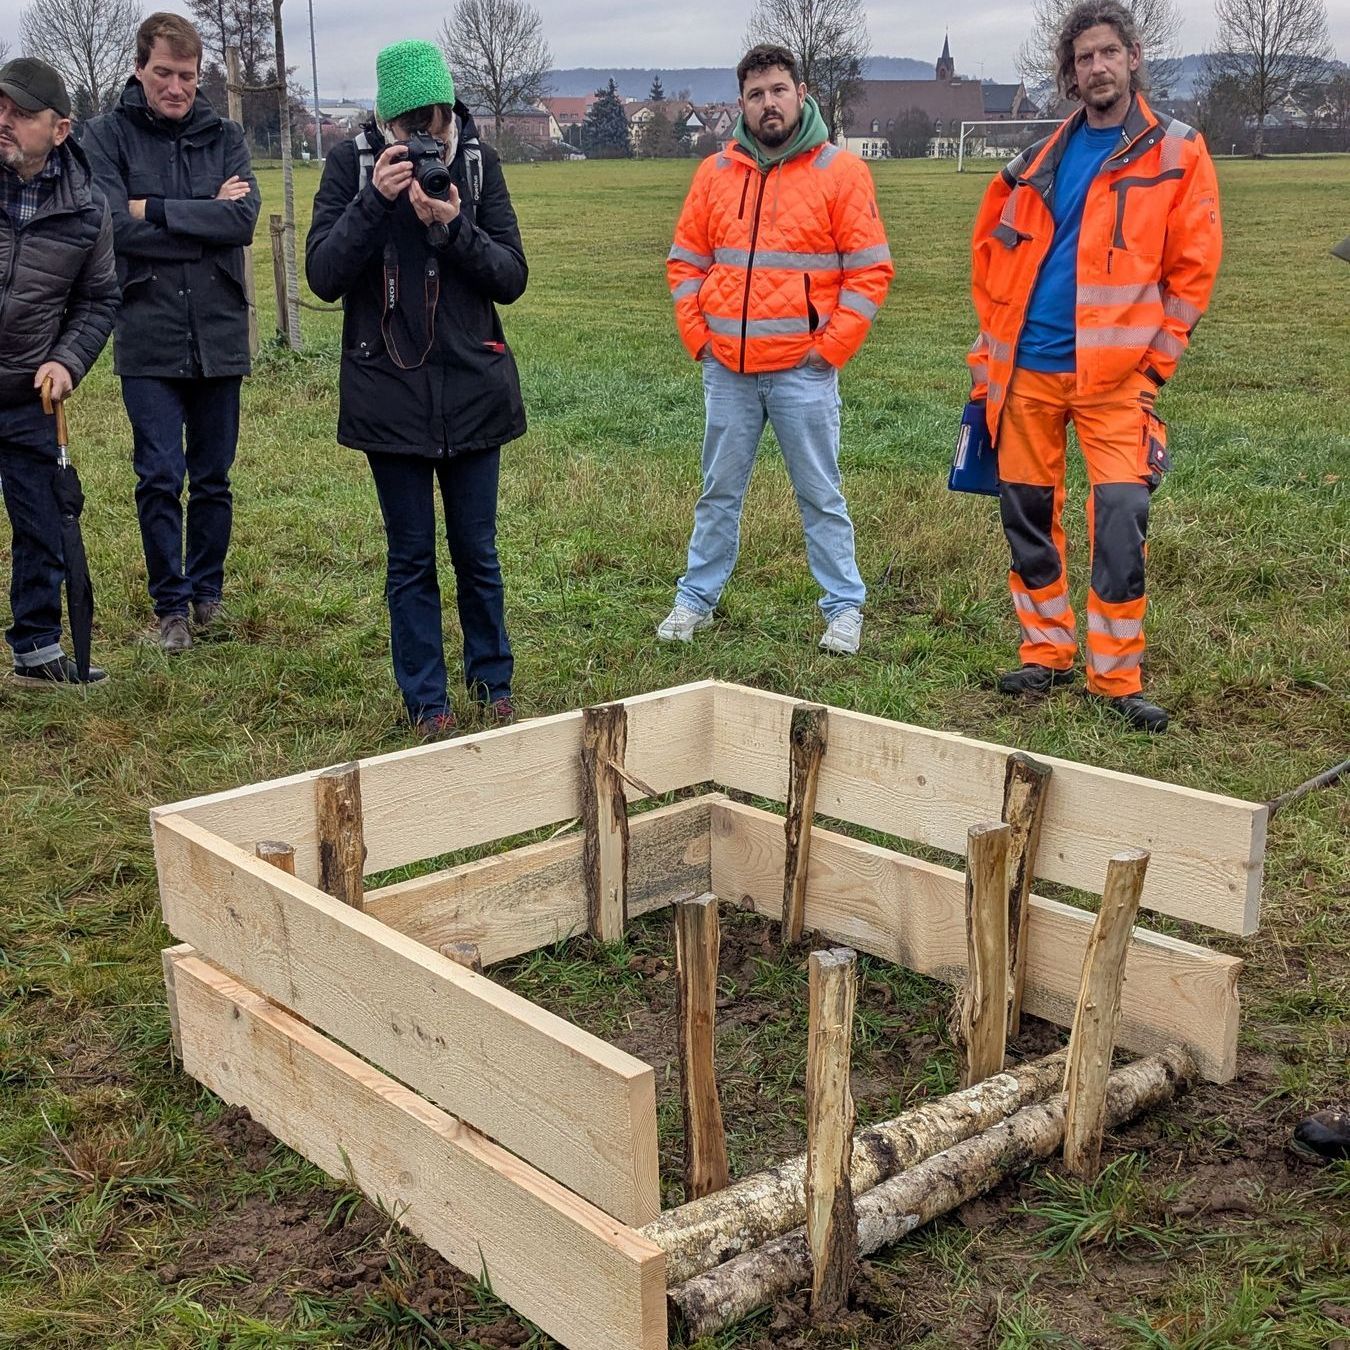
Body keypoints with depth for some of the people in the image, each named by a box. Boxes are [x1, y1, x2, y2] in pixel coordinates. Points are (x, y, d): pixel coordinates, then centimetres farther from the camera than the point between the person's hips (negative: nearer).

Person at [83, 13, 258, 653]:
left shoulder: (224, 136, 8)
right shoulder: (107, 135, 1)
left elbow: (245, 218, -9)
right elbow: (115, 228, -12)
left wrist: (154, 209, -12)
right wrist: (206, 219, -9)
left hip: (219, 335, 2)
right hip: (148, 339, -2)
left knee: (213, 478, 10)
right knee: (160, 478, -3)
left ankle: (208, 593, 25)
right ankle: (170, 605, 10)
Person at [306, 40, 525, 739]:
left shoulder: (477, 161, 0)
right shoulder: (352, 163, -4)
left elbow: (512, 278, -2)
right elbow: (323, 276, -8)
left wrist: (455, 228, -18)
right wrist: (373, 201, -20)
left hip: (472, 387, 1)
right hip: (390, 392, -1)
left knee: (476, 551, 10)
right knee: (411, 557, 7)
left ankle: (492, 682, 27)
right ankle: (426, 700, 19)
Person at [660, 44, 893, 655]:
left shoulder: (841, 171, -2)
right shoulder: (715, 173, 8)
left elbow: (870, 271, -4)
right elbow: (685, 261, 14)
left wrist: (830, 348, -9)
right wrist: (698, 336, 3)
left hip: (803, 371, -3)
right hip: (727, 371, 3)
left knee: (821, 496, 4)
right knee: (719, 492, 12)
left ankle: (844, 607, 15)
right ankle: (697, 598, 24)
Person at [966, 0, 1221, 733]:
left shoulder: (1176, 154, 1)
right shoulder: (1041, 160, 11)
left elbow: (1193, 268, 0)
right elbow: (991, 248, 20)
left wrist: (1154, 358, -5)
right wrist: (994, 337, 12)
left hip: (1114, 373, -4)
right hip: (1025, 368, 4)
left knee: (1121, 519, -9)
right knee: (1027, 512, 8)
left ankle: (1117, 676, 2)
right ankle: (1047, 652, 24)